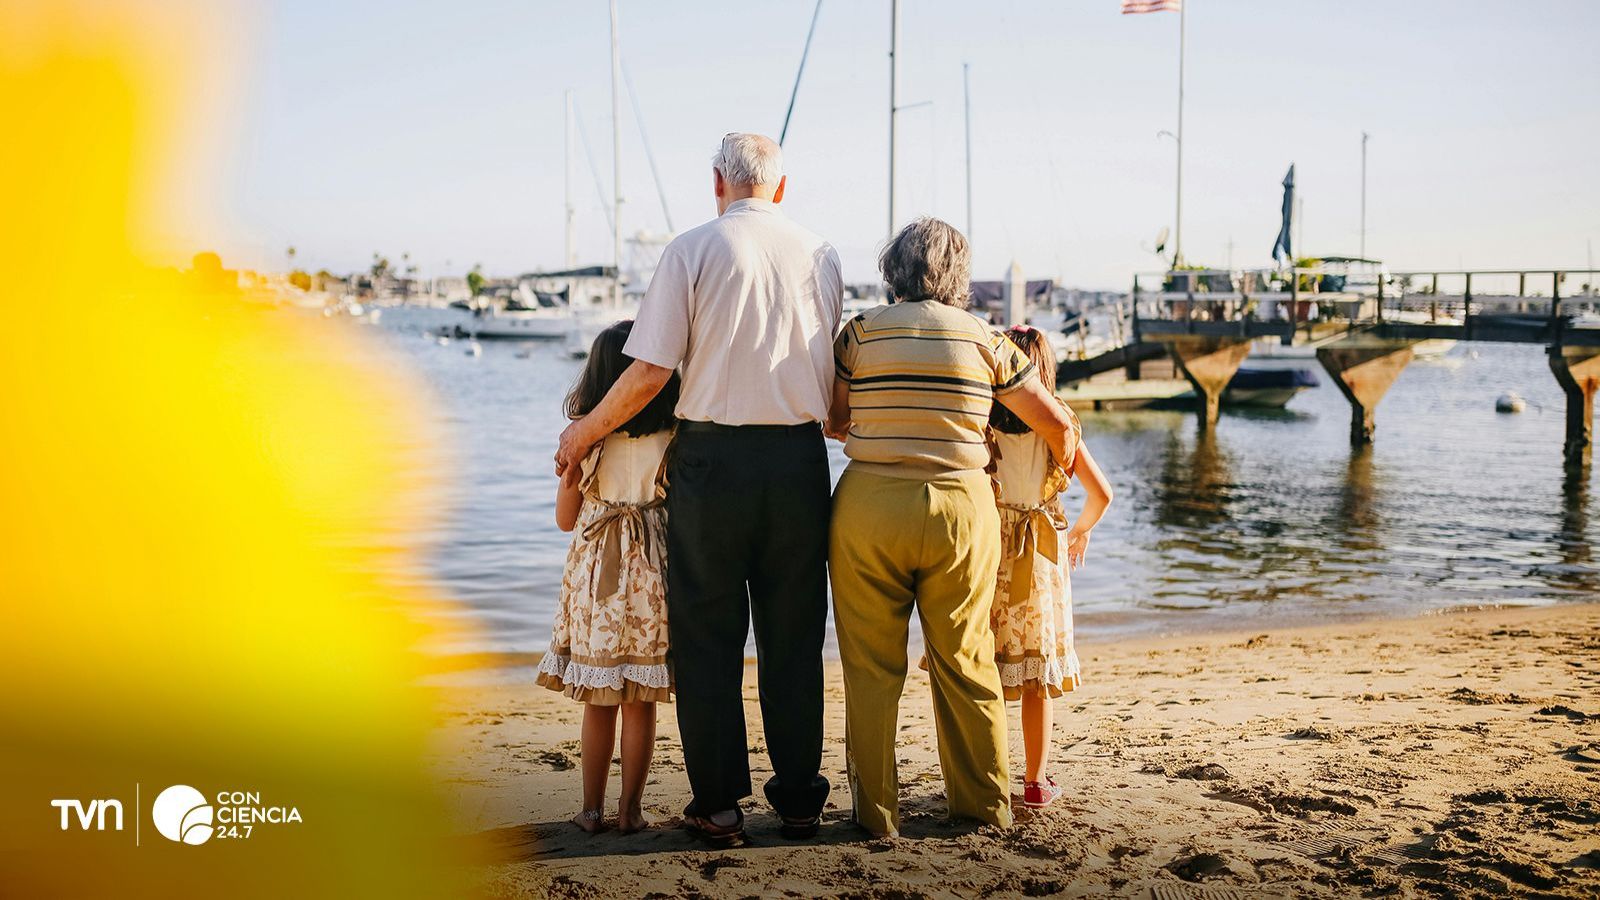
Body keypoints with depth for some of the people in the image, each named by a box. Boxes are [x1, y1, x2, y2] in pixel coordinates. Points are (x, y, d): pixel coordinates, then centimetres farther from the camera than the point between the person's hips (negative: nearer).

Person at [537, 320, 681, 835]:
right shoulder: (672, 439, -6)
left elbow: (565, 518, 4)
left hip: (595, 574, 1)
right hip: (652, 575, -1)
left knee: (599, 705, 11)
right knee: (640, 706, 7)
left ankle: (592, 809, 17)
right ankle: (630, 810, 12)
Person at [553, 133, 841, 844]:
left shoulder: (692, 250, -3)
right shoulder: (820, 255, 8)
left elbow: (649, 371, -8)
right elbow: (834, 371, 9)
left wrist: (584, 433, 6)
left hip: (713, 456, -3)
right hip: (799, 458, 3)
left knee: (707, 637, 7)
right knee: (793, 637, 11)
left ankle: (718, 804, 11)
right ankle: (799, 799, 17)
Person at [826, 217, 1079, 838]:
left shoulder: (862, 331, 1)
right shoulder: (984, 340, 4)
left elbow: (832, 421, 8)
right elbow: (1056, 423, 8)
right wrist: (1060, 472, 28)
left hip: (870, 507, -1)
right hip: (961, 508, 1)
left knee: (872, 667, 8)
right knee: (966, 663, 13)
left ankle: (877, 811, 14)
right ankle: (985, 802, 24)